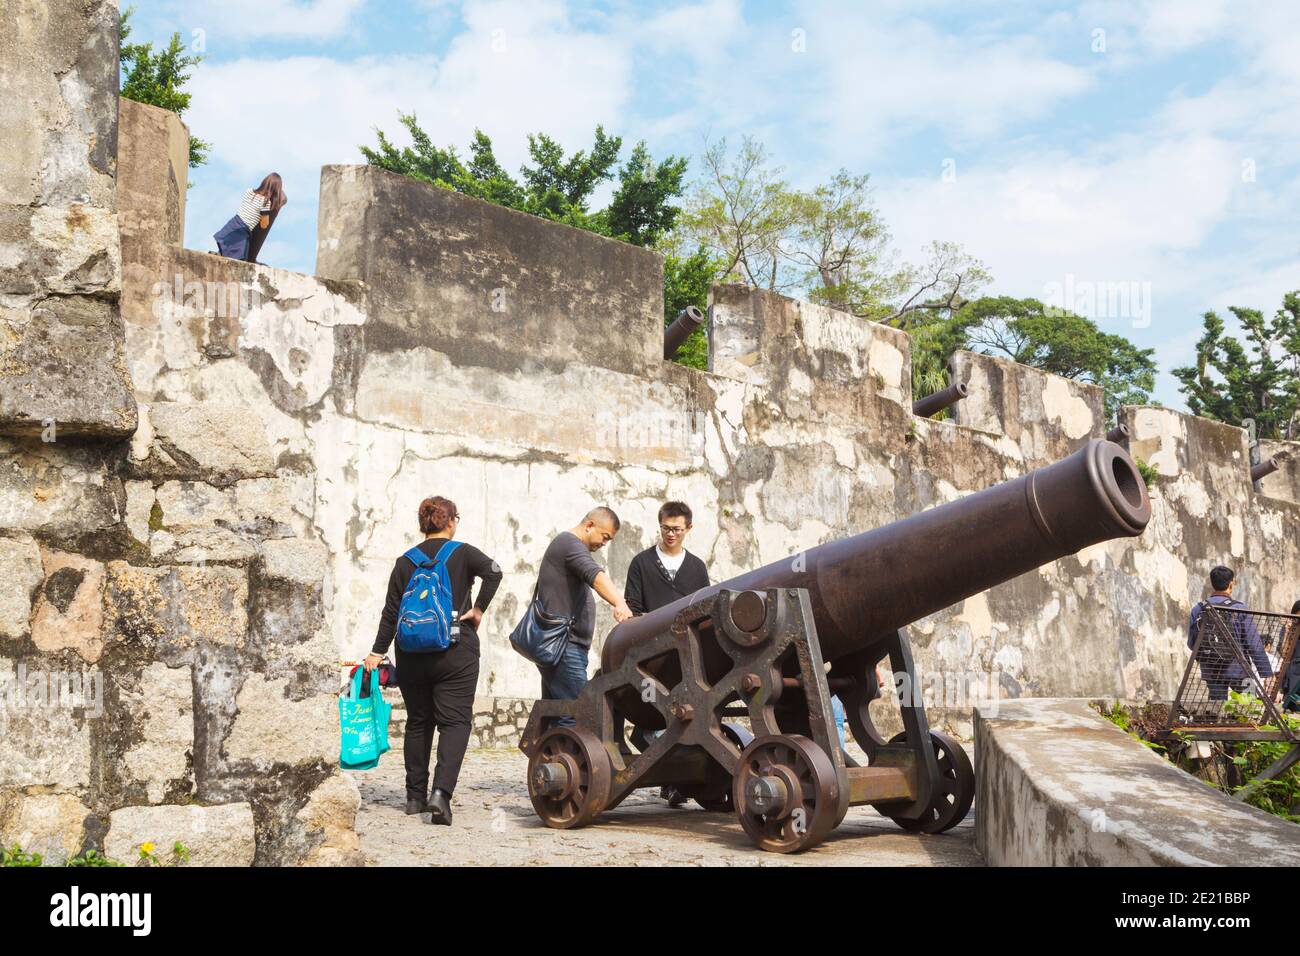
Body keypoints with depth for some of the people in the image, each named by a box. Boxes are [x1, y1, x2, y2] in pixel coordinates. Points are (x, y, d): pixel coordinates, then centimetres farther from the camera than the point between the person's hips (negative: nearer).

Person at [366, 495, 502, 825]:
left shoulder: (405, 562, 6)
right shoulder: (462, 553, -1)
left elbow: (391, 612, 3)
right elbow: (493, 572, -20)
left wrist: (377, 652, 7)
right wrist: (478, 610, -9)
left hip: (413, 654, 3)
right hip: (456, 652, -3)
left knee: (418, 722, 15)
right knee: (455, 721, -2)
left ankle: (415, 796, 19)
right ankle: (441, 792, -20)